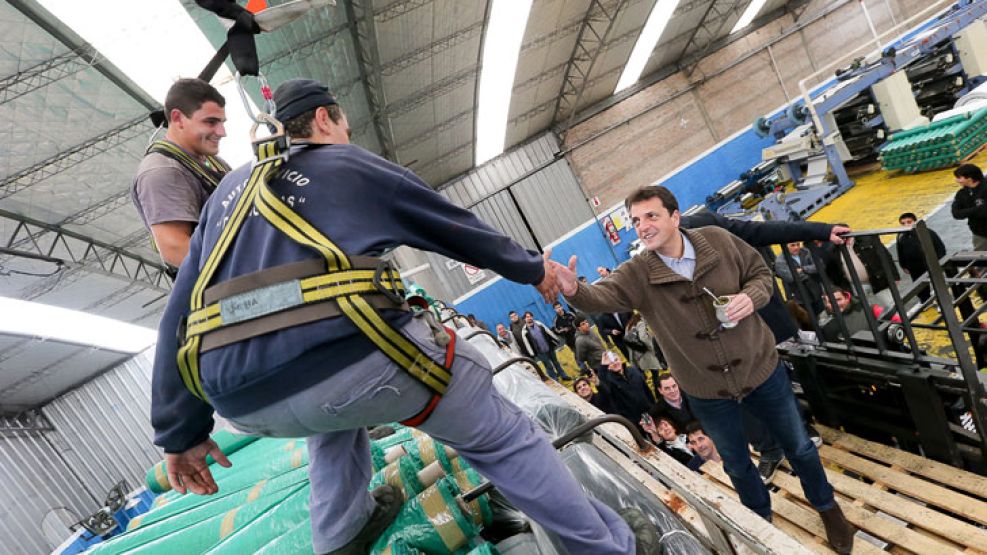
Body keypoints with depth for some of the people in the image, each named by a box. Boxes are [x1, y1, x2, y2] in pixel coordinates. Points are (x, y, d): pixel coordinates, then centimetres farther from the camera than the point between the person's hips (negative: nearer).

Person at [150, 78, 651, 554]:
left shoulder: (229, 188, 27)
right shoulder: (353, 164, 15)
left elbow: (178, 314, 22)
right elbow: (456, 227, 22)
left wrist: (181, 430, 27)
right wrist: (532, 268, 37)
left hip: (243, 402, 6)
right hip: (347, 353, -5)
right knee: (499, 436, 13)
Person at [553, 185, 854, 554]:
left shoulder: (718, 241, -15)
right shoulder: (637, 275, -19)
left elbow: (761, 272, -2)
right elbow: (601, 296, -36)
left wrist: (751, 296, -24)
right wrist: (573, 289, -58)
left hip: (760, 368, 1)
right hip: (707, 391, 0)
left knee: (798, 445, 21)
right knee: (736, 463, 22)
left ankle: (827, 508, 53)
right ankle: (761, 518, 53)